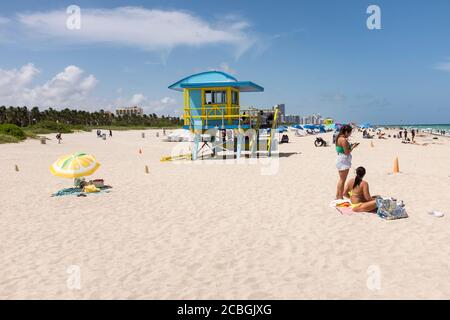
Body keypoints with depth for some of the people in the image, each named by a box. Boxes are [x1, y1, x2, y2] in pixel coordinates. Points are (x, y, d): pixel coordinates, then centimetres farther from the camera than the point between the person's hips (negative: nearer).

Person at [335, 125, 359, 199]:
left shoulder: (339, 138, 10)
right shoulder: (343, 140, -20)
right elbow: (347, 152, -20)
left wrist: (350, 145, 9)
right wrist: (353, 147, -8)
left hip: (340, 160, 10)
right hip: (344, 162, -10)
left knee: (341, 179, 19)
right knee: (342, 180, -1)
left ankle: (337, 196, 26)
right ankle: (340, 197, 5)